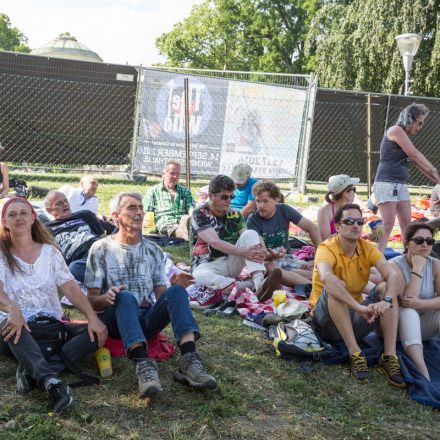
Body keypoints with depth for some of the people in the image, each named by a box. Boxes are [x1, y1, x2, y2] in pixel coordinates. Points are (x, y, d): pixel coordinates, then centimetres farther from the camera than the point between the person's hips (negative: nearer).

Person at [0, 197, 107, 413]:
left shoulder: (50, 251, 9)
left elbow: (71, 288, -2)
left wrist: (93, 318, -18)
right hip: (18, 330, -2)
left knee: (95, 333, -22)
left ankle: (32, 371, -35)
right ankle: (51, 381, -57)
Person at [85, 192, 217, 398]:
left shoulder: (152, 249, 16)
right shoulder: (101, 249, 6)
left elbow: (160, 294, 13)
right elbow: (91, 300, 2)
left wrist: (175, 288, -11)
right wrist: (106, 297, -22)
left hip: (146, 319, 3)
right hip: (114, 319, -3)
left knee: (176, 291, -25)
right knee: (125, 295, -35)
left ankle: (189, 360, -41)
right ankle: (143, 364, -51)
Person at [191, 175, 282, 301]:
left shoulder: (235, 215, 6)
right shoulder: (200, 214, -10)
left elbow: (248, 241, -3)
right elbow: (215, 242, -23)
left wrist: (259, 250, -28)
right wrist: (245, 253, -32)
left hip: (232, 263, 4)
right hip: (208, 264, -4)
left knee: (251, 234, -18)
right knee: (200, 276, -40)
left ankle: (259, 283, -38)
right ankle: (254, 286, -38)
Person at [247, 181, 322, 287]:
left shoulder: (284, 210, -3)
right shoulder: (252, 220, -11)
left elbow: (312, 228, -2)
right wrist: (272, 255, -42)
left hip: (286, 257, 3)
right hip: (265, 259, -3)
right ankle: (311, 285, -47)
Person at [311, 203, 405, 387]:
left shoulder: (367, 248, -2)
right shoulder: (327, 248, -16)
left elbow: (393, 276, -17)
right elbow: (326, 278, -39)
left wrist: (387, 301, -37)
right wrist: (358, 306, -47)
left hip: (354, 317, 5)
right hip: (327, 315, -4)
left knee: (385, 288, -16)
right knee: (335, 287, -32)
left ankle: (390, 356, -23)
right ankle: (355, 353, -32)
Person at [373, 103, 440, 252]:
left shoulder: (405, 137, 19)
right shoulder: (395, 130, -7)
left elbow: (417, 162, 21)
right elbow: (414, 153, -11)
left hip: (400, 186, 9)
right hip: (386, 184, -9)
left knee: (406, 223, 7)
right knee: (388, 224, -11)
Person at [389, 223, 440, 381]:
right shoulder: (395, 265, -17)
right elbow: (406, 301, -28)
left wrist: (420, 303, -32)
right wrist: (417, 268, -28)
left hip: (423, 324, 4)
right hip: (399, 323, -4)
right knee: (408, 313, -35)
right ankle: (423, 373, -49)